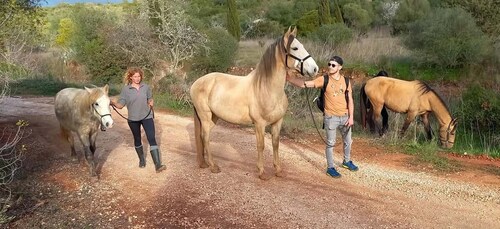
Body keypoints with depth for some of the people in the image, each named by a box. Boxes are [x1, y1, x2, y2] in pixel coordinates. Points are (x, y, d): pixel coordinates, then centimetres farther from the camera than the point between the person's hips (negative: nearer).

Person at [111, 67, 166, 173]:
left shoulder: (146, 87, -1)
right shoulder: (125, 89, -7)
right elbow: (120, 104, -10)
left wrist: (151, 104, 0)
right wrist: (113, 103, -28)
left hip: (147, 117, 0)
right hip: (133, 119, 0)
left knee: (152, 139, -10)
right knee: (137, 140, 15)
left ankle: (158, 165, -14)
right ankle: (142, 160, 37)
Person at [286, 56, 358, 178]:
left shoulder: (346, 81, -1)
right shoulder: (323, 80, -11)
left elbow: (350, 100, 2)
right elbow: (304, 84, -18)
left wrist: (351, 117, -4)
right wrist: (288, 77, -31)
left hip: (345, 117, 4)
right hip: (331, 118, -4)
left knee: (348, 141, 20)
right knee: (330, 143, 6)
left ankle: (346, 161, 44)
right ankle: (330, 167, 22)